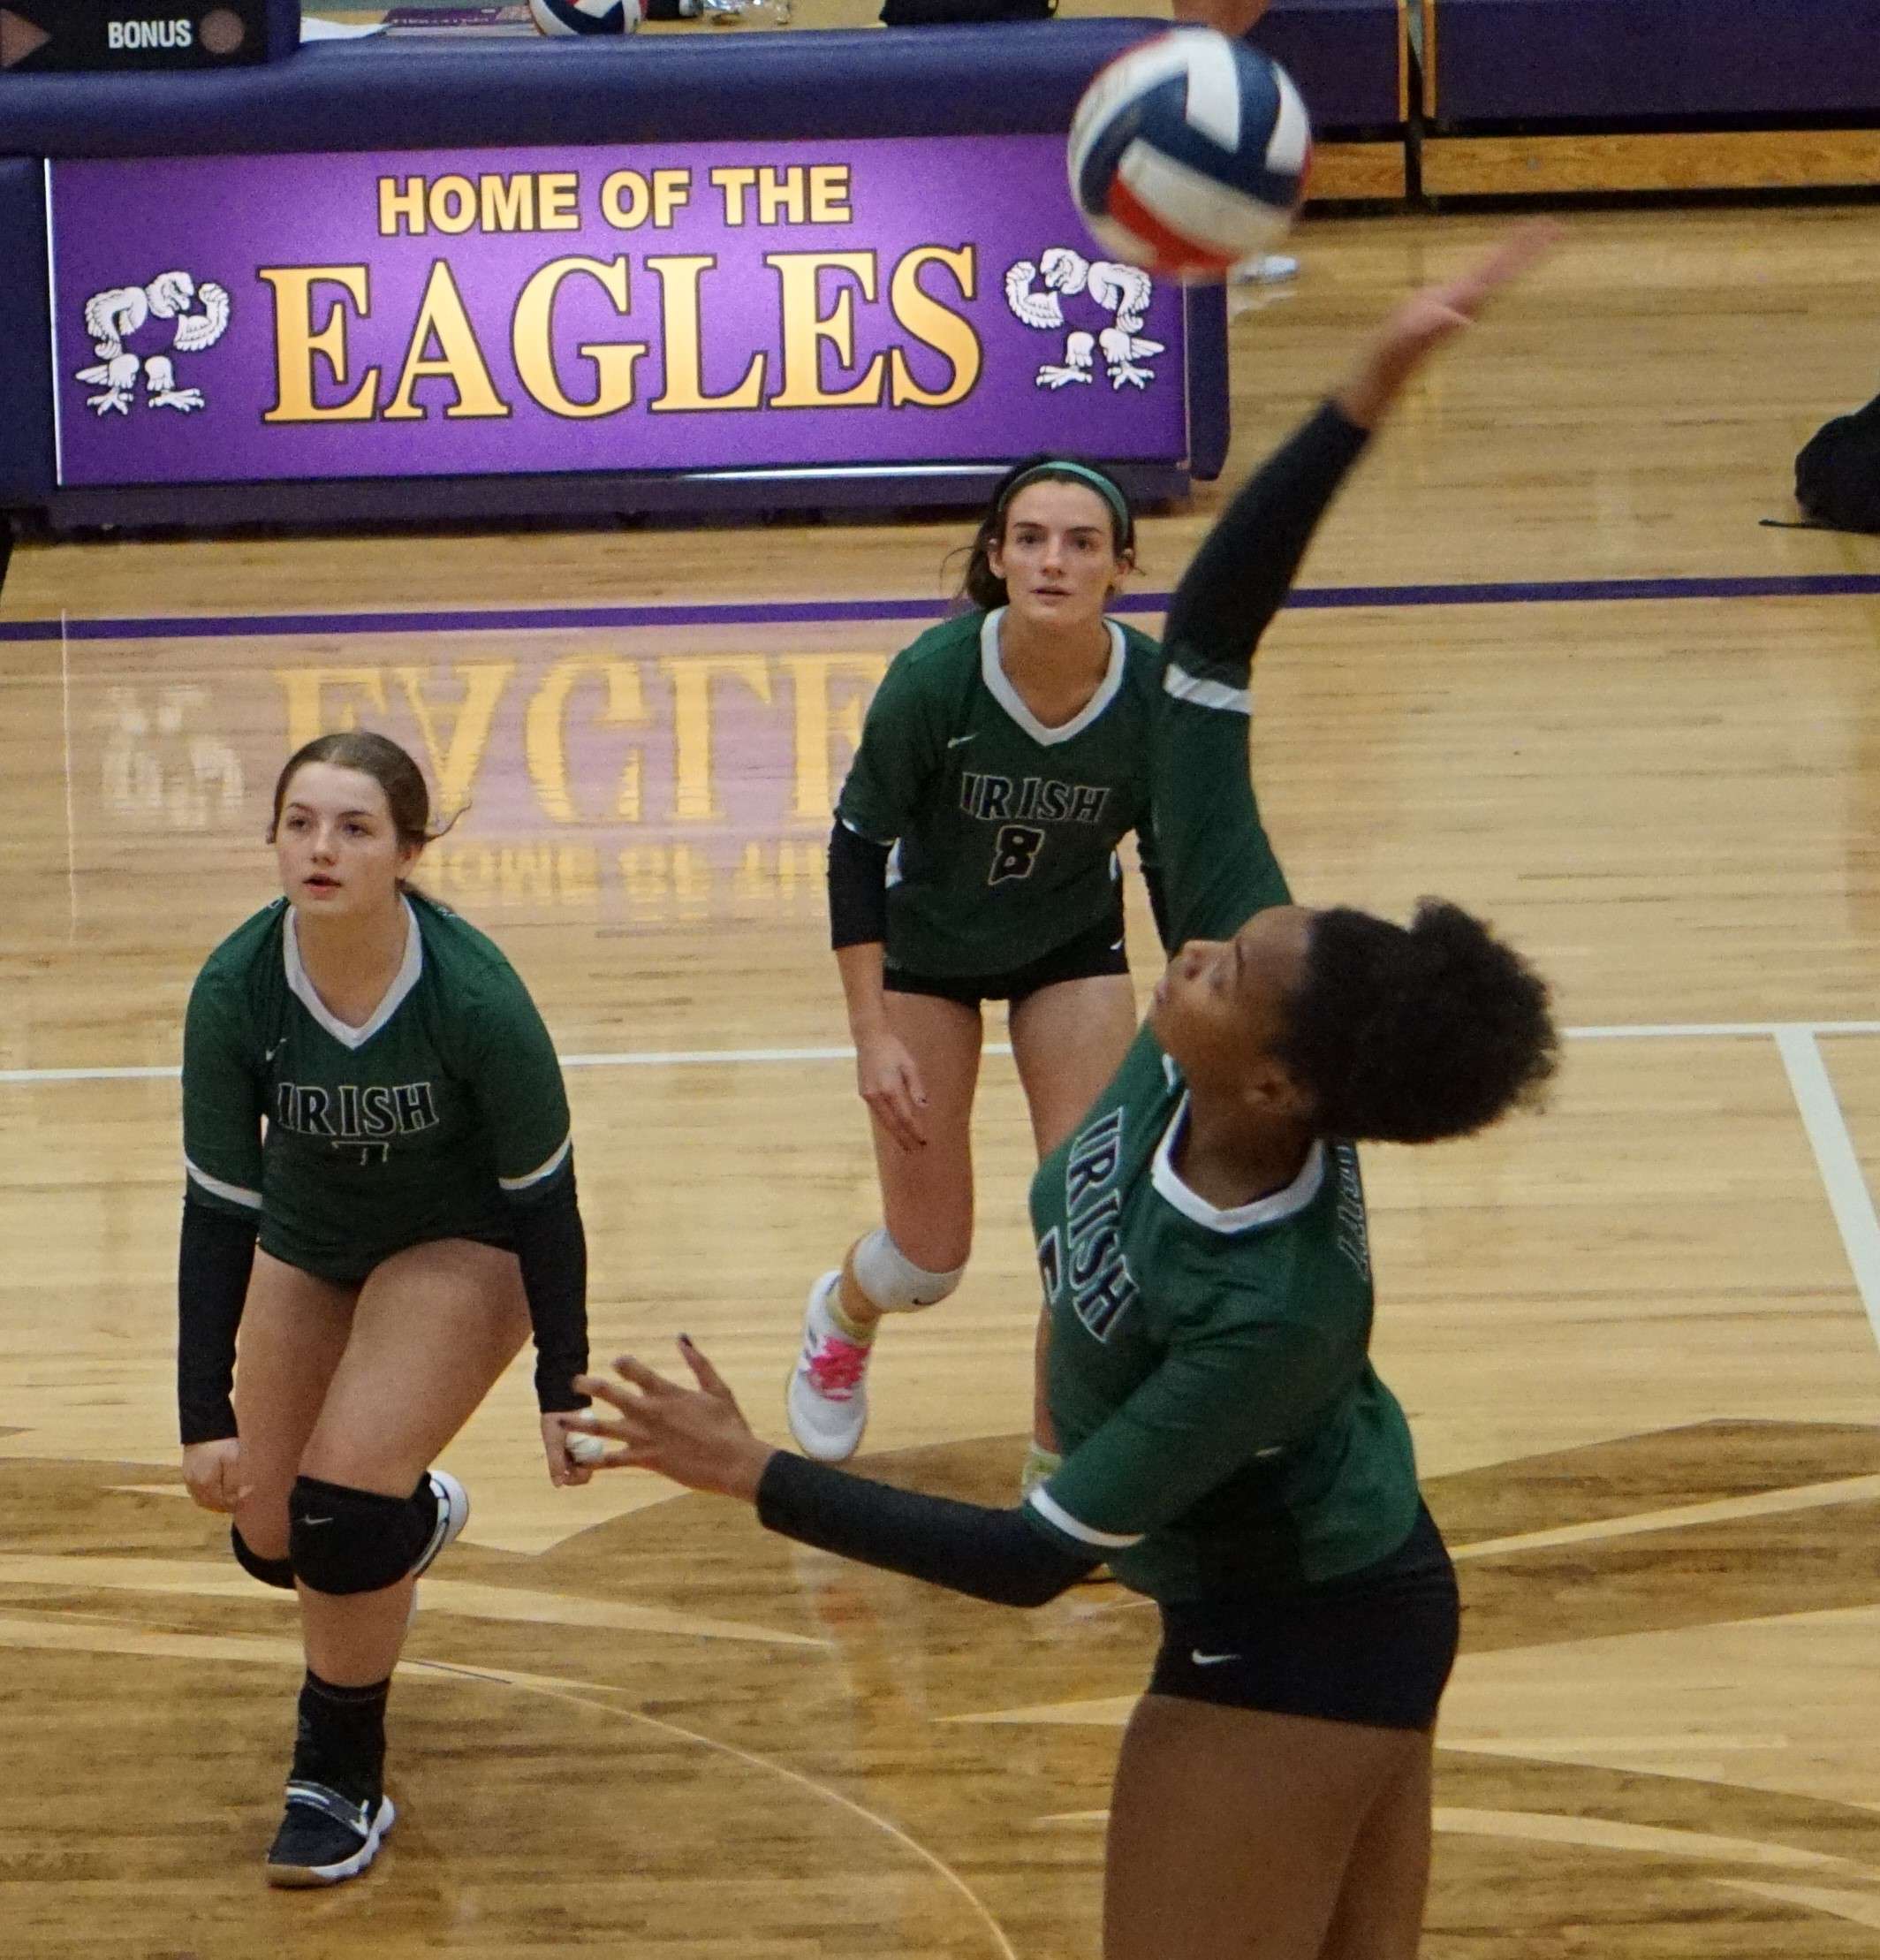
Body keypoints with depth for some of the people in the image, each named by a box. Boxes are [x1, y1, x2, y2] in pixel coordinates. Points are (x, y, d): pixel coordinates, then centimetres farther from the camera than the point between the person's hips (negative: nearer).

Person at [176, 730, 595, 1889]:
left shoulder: (475, 998, -32)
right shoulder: (236, 991, -25)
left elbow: (542, 1201, -19)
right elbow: (216, 1210, -15)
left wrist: (564, 1392, -15)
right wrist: (208, 1416, -16)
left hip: (462, 1247, -4)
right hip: (307, 1245, 4)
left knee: (338, 1507, -21)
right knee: (268, 1538, 5)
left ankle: (342, 1781, 0)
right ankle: (408, 1514, 41)